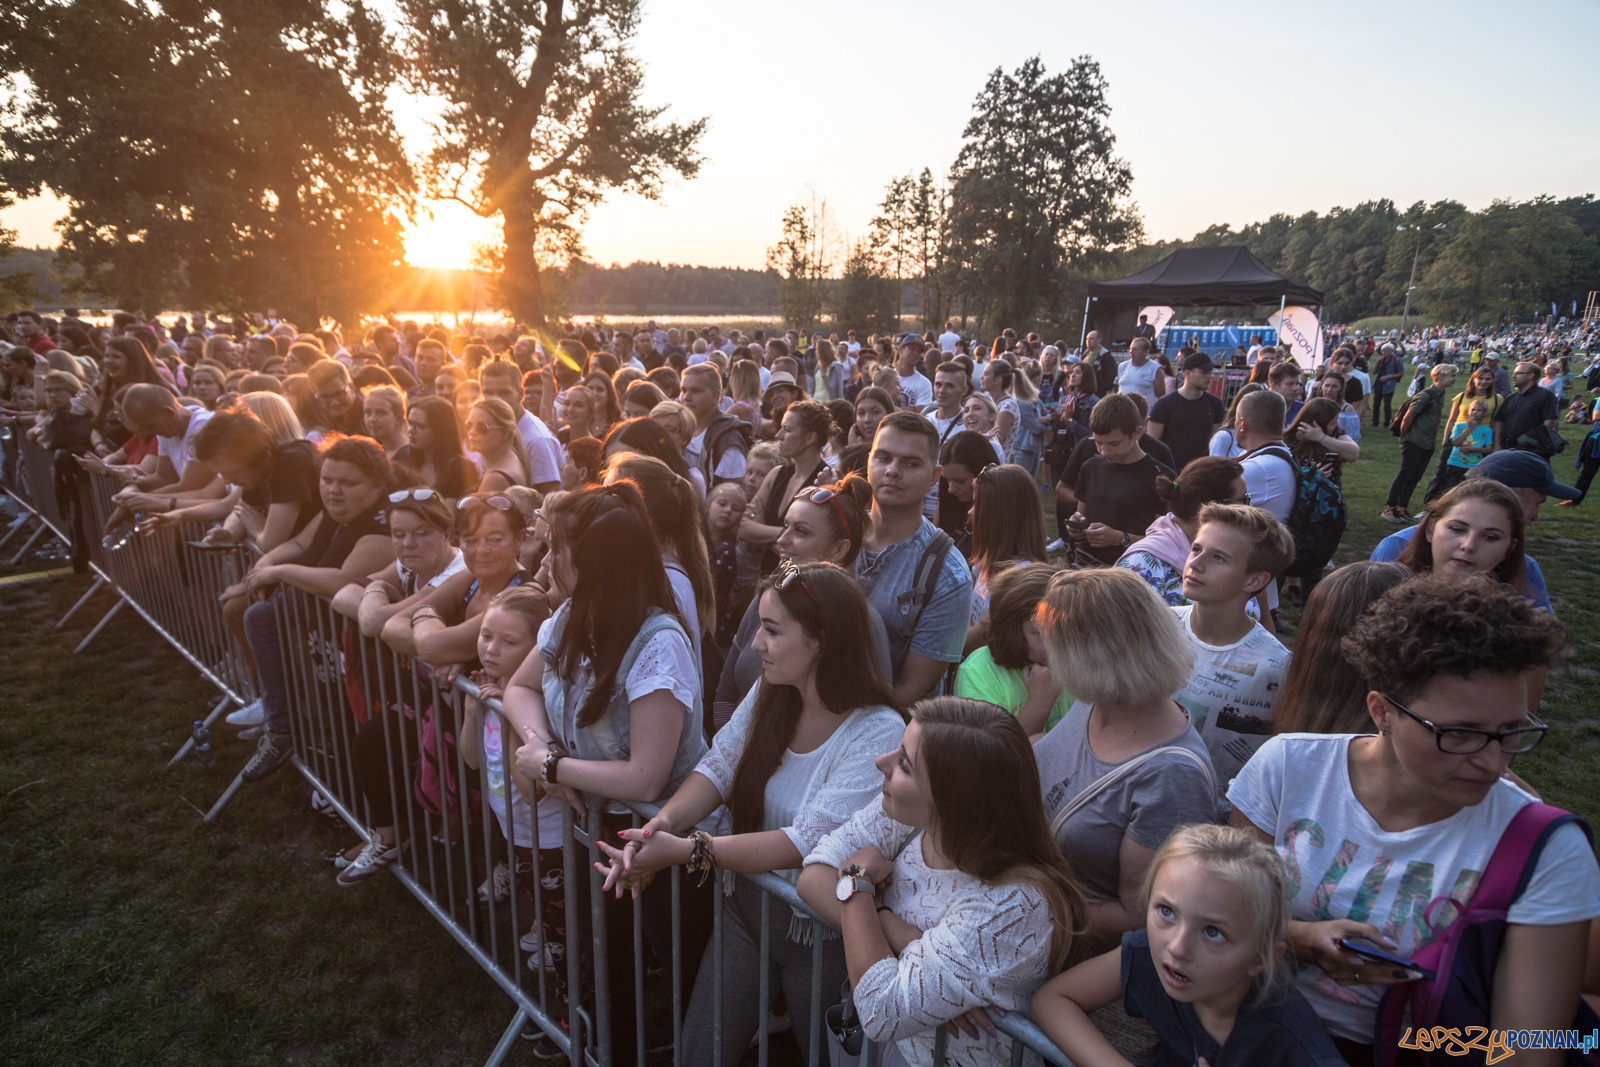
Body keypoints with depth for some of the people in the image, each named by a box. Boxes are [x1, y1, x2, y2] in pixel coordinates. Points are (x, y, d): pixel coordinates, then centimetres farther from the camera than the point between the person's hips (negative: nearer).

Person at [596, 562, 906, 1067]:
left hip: (820, 933, -5)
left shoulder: (879, 734, -27)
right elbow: (717, 768, -6)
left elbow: (807, 844, -30)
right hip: (748, 908, 5)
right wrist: (662, 824, -25)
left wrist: (687, 850, -33)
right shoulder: (768, 693, -7)